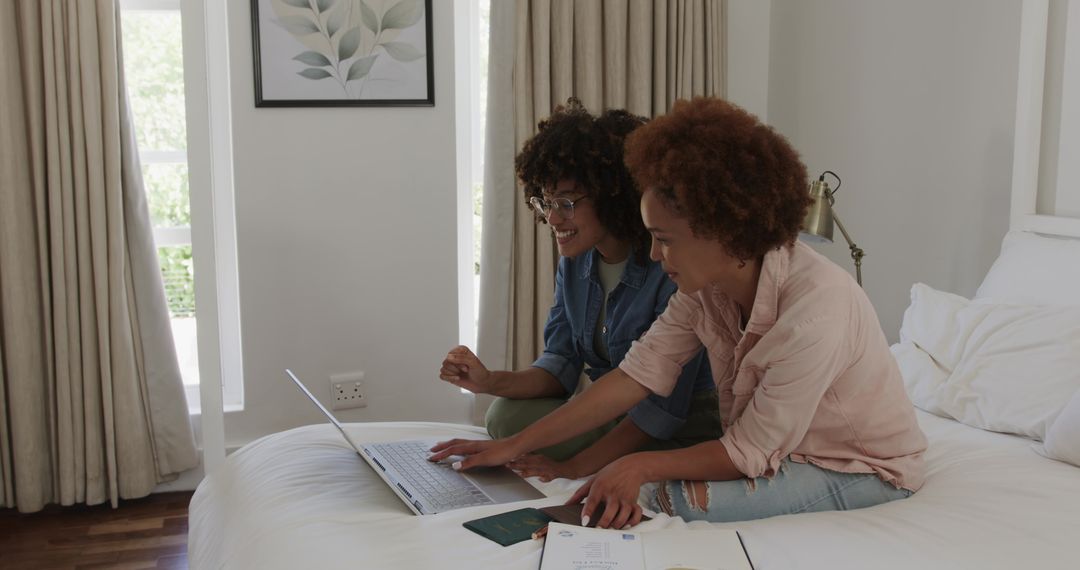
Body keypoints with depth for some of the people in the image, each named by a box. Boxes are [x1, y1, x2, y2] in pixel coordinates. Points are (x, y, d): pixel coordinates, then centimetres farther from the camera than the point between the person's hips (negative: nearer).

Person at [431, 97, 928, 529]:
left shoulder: (812, 312, -34)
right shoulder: (706, 286, -10)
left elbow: (749, 454, -25)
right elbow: (637, 375, -8)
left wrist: (642, 465, -20)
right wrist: (514, 447, -9)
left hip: (861, 470, -6)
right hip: (782, 447, 6)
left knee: (676, 501, -27)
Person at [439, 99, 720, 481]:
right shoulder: (574, 261, 2)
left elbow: (665, 406, -24)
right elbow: (561, 365, 3)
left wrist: (575, 467, -28)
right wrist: (490, 382, -16)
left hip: (684, 429, -7)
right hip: (610, 414, 7)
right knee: (509, 415, -12)